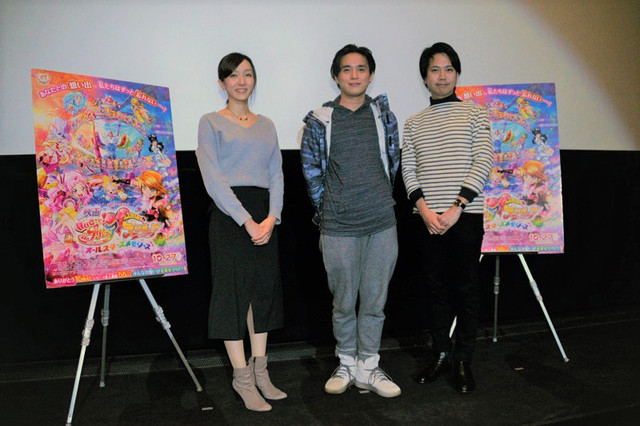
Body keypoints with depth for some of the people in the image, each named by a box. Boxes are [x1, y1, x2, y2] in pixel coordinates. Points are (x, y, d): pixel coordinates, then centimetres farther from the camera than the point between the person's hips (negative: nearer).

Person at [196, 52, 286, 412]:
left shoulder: (266, 125, 17)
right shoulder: (211, 122, 2)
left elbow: (277, 175, 9)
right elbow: (213, 179, -8)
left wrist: (271, 217, -7)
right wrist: (246, 220, -15)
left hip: (265, 215, 5)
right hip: (229, 214, -5)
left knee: (265, 287, 7)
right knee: (233, 289, -2)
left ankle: (260, 371, 19)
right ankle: (242, 377, 9)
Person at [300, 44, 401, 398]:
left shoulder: (383, 115, 9)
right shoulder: (319, 121, 2)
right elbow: (311, 171, 7)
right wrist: (328, 208, 7)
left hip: (381, 223, 2)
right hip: (338, 227, -1)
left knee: (375, 300, 7)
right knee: (344, 302, 7)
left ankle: (368, 368, 21)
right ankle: (346, 365, 25)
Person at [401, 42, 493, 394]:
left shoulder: (475, 114, 5)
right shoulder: (414, 123, 13)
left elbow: (484, 161, -4)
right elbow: (408, 170, 6)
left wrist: (456, 208, -13)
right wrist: (425, 210, -9)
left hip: (465, 216, -2)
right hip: (427, 217, 3)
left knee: (466, 288, 3)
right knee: (436, 287, 9)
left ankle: (463, 360, 16)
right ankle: (441, 354, 23)